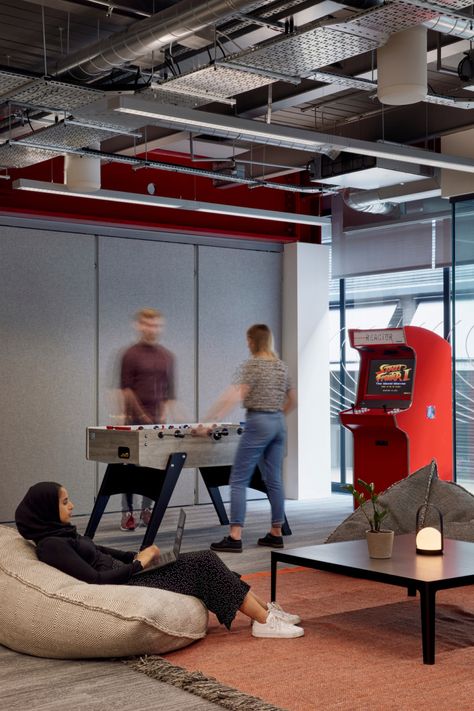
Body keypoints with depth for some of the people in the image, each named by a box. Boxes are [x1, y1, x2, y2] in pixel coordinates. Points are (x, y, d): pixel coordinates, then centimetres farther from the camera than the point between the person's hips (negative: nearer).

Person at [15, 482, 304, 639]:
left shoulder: (61, 533, 12)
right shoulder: (51, 545, -18)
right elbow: (95, 579, -23)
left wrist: (137, 555, 5)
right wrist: (139, 564, -12)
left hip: (128, 578, 10)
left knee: (203, 560, 1)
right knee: (203, 565, -12)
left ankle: (266, 608, 5)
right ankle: (264, 621, -5)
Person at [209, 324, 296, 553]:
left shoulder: (251, 365, -8)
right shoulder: (282, 366, 13)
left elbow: (236, 394, -21)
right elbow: (292, 401, 20)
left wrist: (212, 416, -21)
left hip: (258, 423, -7)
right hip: (278, 423, 7)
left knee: (239, 480, -4)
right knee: (274, 479, 12)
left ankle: (235, 537, -8)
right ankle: (276, 534, 17)